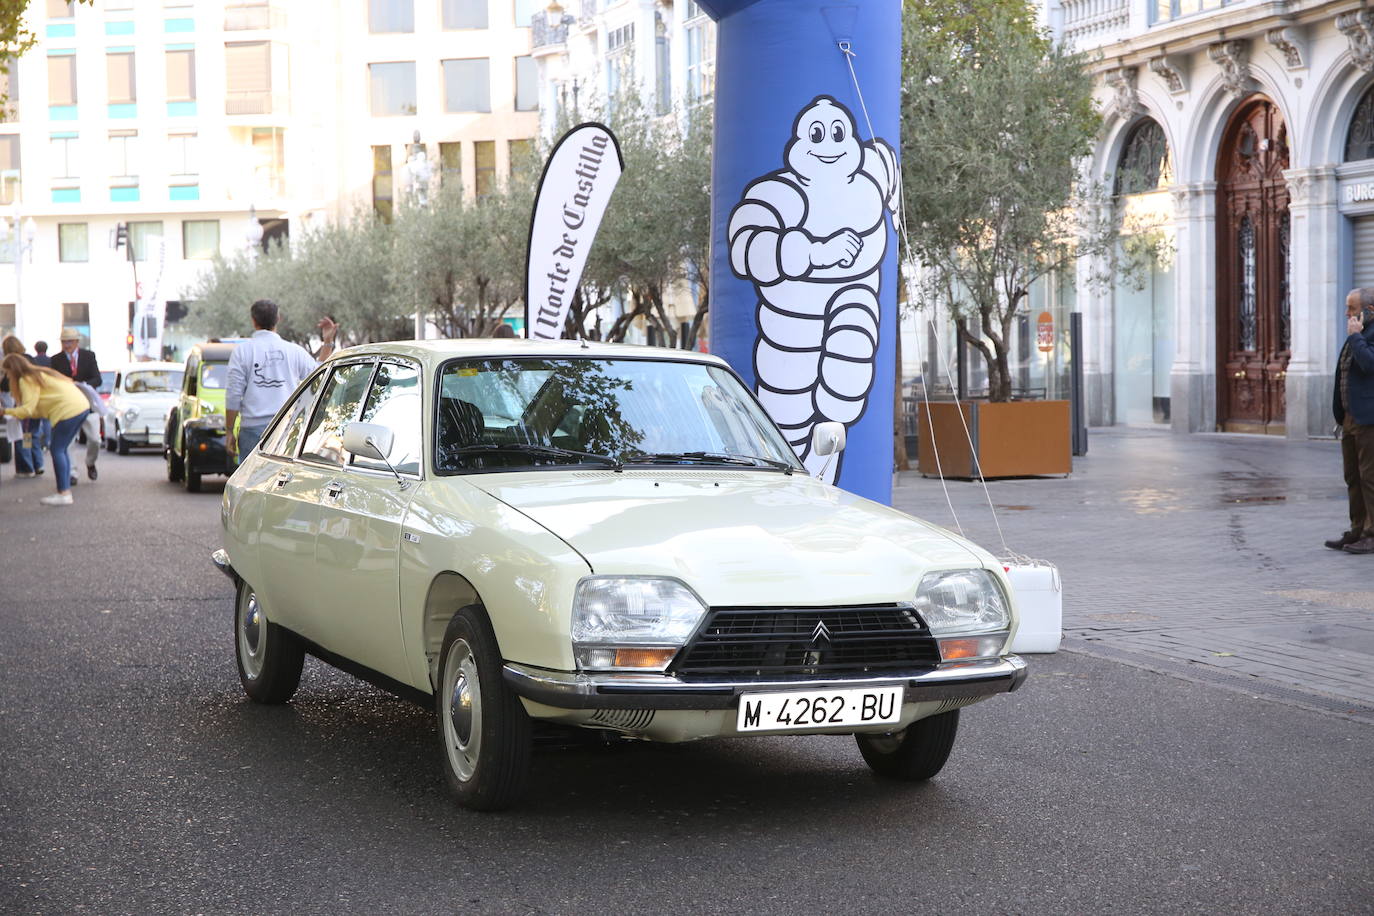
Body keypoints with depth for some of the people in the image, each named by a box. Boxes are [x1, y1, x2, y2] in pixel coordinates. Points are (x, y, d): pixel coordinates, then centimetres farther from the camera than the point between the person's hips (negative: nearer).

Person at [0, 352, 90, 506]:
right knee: (61, 449, 14)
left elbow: (27, 409, -12)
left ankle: (63, 494, -8)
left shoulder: (27, 380, -6)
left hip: (69, 411, -10)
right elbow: (36, 409, 22)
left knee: (57, 450, -5)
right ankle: (66, 490, 14)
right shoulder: (39, 374, 23)